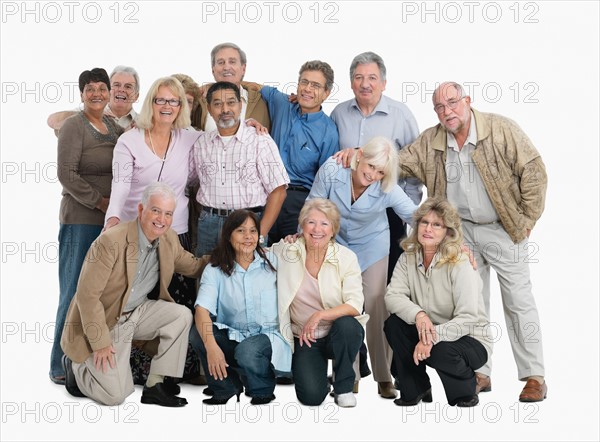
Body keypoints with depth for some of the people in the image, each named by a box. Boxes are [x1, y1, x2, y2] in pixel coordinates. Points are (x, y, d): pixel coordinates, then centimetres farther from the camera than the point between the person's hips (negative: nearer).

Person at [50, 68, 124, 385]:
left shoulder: (115, 128, 14)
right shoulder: (74, 126, -5)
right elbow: (67, 174, -13)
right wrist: (100, 201, -15)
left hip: (113, 221, 6)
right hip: (81, 221, -6)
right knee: (76, 291, -2)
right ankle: (62, 366, 7)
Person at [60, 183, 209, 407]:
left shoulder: (169, 240, -3)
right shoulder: (111, 241, -25)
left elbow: (193, 267, 15)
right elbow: (87, 295, -24)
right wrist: (100, 343, -23)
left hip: (137, 313, 7)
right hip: (103, 321, -7)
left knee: (182, 315, -17)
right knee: (115, 395, -15)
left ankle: (155, 385, -7)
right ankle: (77, 366, 17)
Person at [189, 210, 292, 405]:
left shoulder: (271, 262, 5)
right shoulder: (215, 270, 1)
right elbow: (202, 309, -16)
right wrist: (211, 346, -31)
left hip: (268, 336, -2)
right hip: (232, 337, 2)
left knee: (247, 350, -34)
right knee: (197, 333, -24)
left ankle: (262, 390, 3)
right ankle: (226, 388, 1)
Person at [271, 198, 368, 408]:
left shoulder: (346, 257, -8)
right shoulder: (286, 252, -5)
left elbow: (355, 304, -16)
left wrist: (319, 315, -27)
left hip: (340, 335, 0)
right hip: (304, 338, 0)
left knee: (347, 324, -35)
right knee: (311, 396, -21)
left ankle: (344, 387, -9)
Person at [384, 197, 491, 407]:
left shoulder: (459, 264, -19)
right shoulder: (409, 257, -3)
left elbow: (468, 319, -25)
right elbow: (393, 295, -14)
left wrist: (432, 338, -37)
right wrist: (418, 314, -34)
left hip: (469, 338, -4)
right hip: (428, 333, 5)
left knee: (441, 352, -34)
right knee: (394, 324, -19)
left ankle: (466, 394, 1)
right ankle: (415, 390, 0)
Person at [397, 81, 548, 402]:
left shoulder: (501, 130, -14)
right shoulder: (430, 142, -1)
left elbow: (533, 171, -11)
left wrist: (527, 219, -10)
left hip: (503, 229, -4)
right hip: (462, 231, 4)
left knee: (518, 301, -1)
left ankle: (534, 376, 7)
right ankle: (479, 374, 19)